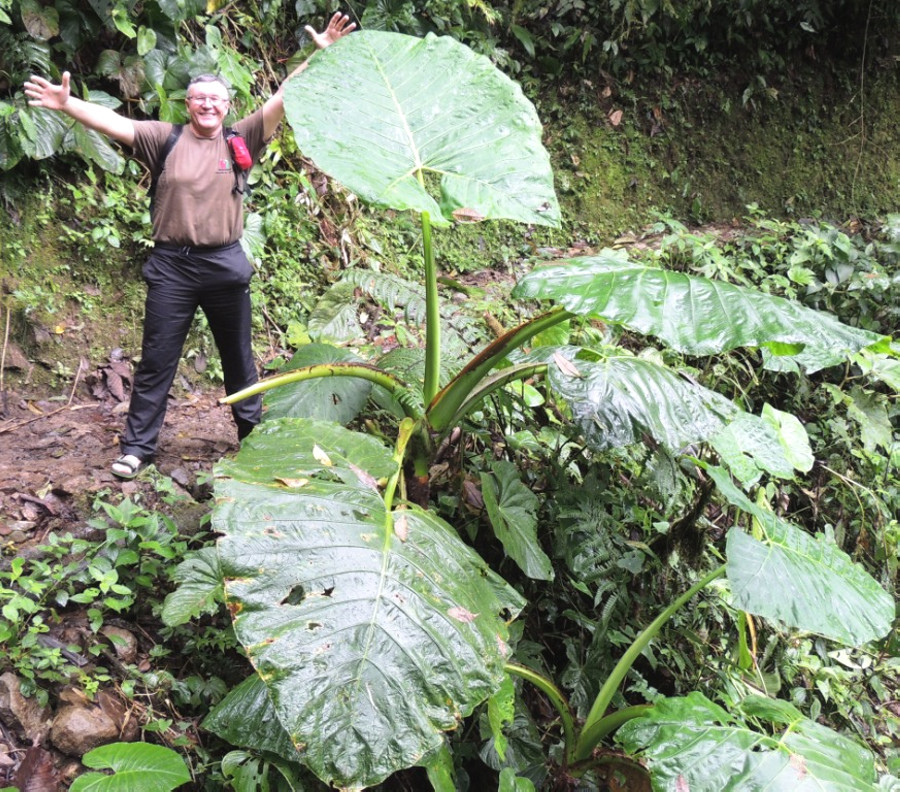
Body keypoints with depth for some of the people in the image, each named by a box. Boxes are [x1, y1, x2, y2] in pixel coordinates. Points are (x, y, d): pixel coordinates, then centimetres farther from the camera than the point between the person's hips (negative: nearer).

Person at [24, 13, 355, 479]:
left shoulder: (240, 139, 3)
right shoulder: (165, 138, 2)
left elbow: (284, 99, -3)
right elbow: (114, 124, -9)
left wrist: (320, 55, -12)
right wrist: (67, 104, -25)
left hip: (225, 264, 1)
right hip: (171, 265, 0)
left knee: (238, 357, 14)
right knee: (156, 360, 5)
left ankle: (253, 433, 29)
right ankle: (136, 446, 13)